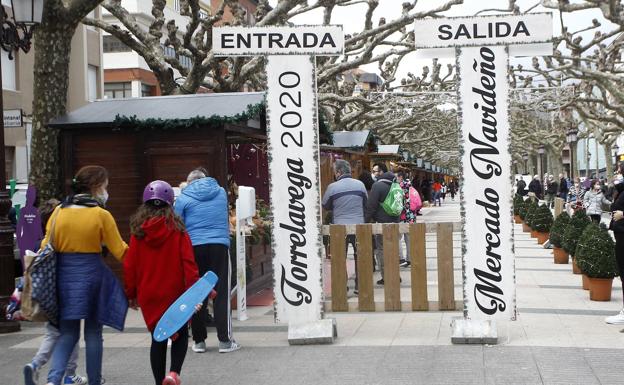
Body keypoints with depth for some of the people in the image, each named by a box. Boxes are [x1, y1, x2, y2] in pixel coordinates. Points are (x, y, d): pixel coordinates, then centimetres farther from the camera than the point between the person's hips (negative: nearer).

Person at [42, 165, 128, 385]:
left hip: (64, 277, 3)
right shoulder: (101, 215, -9)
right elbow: (120, 251, -6)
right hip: (92, 276, -3)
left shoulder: (58, 212, 1)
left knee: (67, 333, 11)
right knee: (93, 332, 12)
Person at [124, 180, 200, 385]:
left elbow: (129, 266, 0)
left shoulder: (138, 231, -3)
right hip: (174, 293, -2)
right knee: (181, 334, 13)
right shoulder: (177, 229, -8)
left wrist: (131, 294, 10)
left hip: (148, 296, 2)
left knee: (158, 339, 14)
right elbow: (188, 262, -12)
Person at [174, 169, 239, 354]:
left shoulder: (183, 198, 4)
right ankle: (225, 340, -1)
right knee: (222, 293, 1)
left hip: (194, 248, -1)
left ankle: (199, 340, 10)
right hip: (219, 246, 1)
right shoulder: (221, 192, 13)